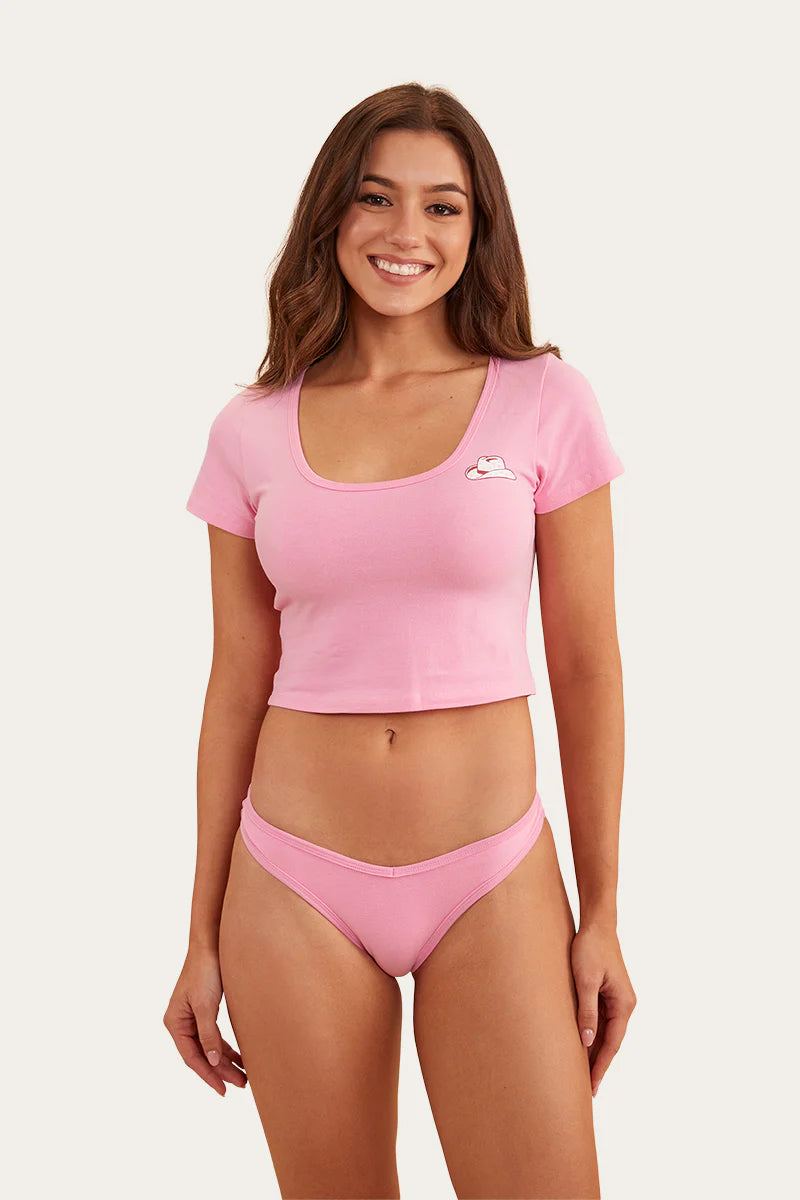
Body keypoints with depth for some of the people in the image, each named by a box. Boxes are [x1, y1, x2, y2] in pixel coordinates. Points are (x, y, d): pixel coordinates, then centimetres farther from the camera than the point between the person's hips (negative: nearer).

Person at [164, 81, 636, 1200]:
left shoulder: (546, 403, -2)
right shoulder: (253, 432, 2)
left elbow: (587, 667, 0)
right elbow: (238, 685, 6)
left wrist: (602, 917, 1)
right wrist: (203, 938, 7)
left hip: (492, 886, -1)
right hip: (294, 892, 1)